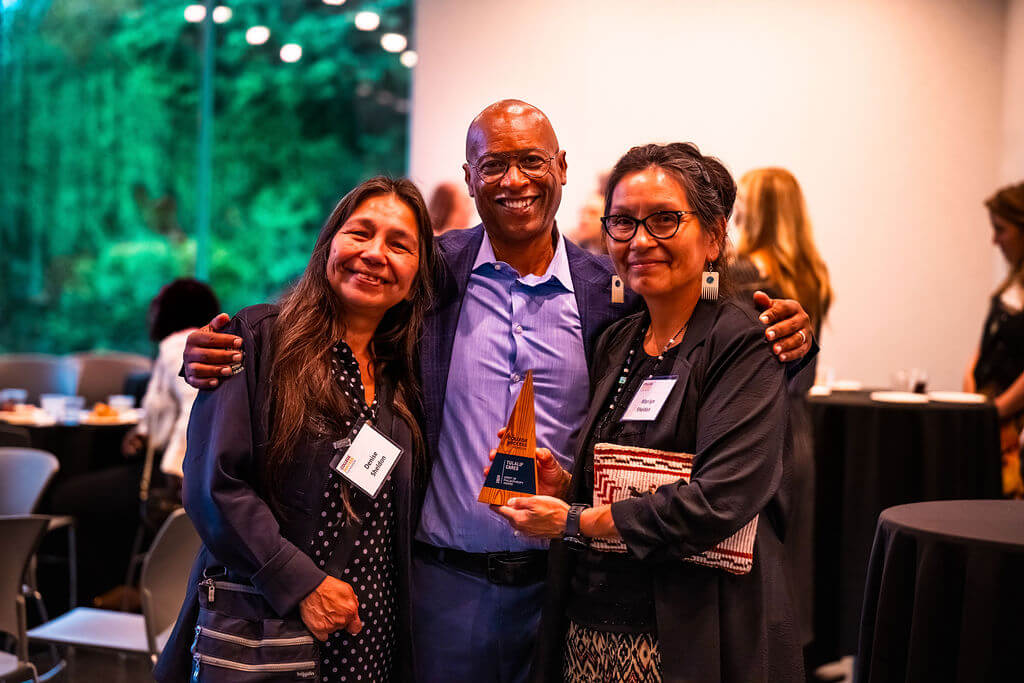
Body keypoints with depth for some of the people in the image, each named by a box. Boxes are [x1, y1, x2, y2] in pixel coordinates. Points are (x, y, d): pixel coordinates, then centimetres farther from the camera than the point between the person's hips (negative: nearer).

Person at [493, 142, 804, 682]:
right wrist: (564, 485, -5)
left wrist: (572, 520, -15)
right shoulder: (617, 344, 9)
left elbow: (719, 502, -22)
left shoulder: (745, 344, -12)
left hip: (698, 635, -6)